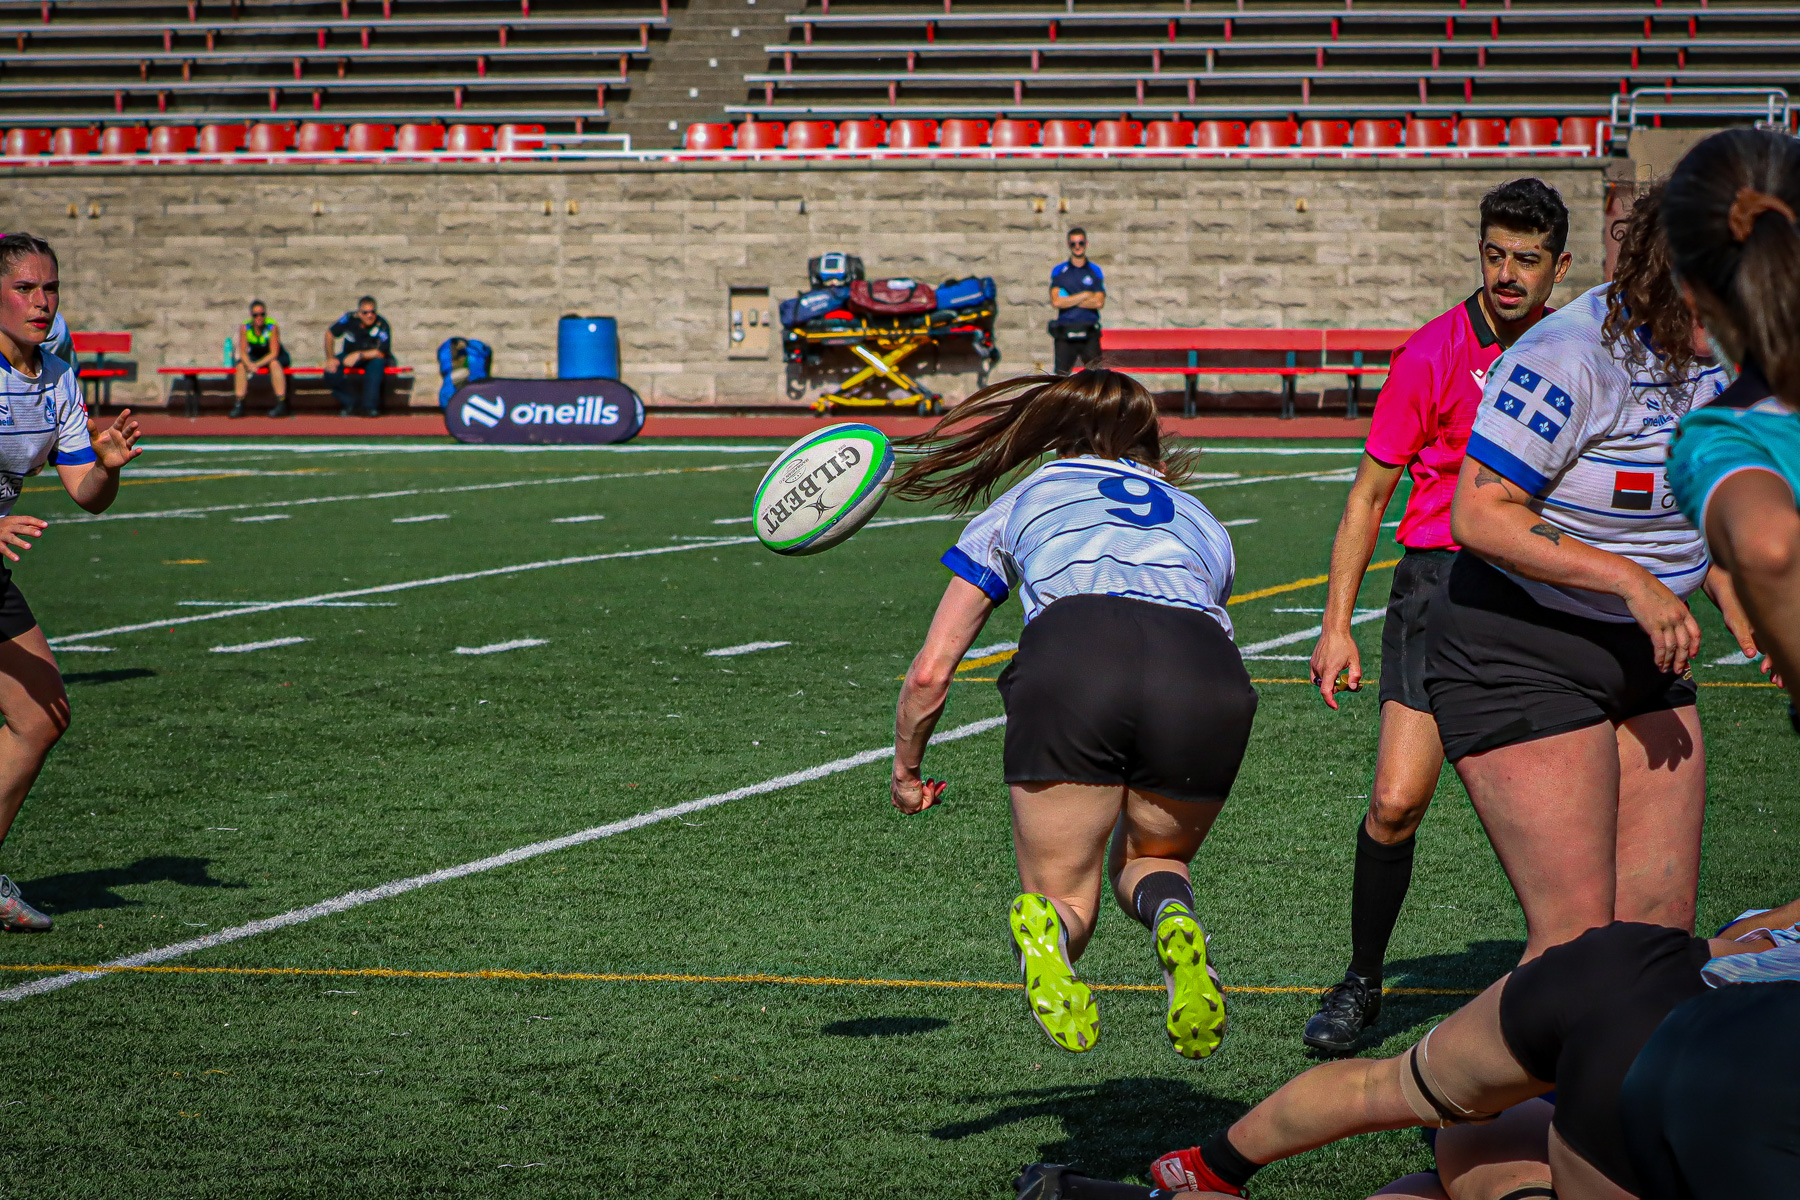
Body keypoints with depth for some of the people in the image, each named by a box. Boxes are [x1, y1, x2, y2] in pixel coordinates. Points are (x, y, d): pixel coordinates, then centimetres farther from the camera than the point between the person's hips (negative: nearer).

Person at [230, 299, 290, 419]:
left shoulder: (273, 327, -25)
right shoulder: (244, 328, -16)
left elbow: (274, 353, -25)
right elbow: (243, 352, -14)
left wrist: (257, 364, -36)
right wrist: (249, 364, -35)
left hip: (278, 356, -4)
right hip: (255, 355, 4)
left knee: (274, 363, -35)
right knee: (241, 365, -21)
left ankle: (282, 404, -37)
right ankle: (239, 404, -20)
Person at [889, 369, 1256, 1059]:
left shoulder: (1020, 503, 32)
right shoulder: (1200, 519, 38)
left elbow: (929, 675, 29)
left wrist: (907, 771, 47)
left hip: (1069, 657, -2)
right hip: (1209, 680, 2)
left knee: (1065, 899, 13)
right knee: (1147, 863, 27)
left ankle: (1046, 928, -26)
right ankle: (1173, 919, -10)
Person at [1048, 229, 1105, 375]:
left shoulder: (1095, 271, 9)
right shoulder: (1058, 271, 7)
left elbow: (1099, 302, -3)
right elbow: (1056, 302, -5)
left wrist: (1069, 300, -5)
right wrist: (1085, 295, -6)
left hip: (1089, 333, 0)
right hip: (1065, 333, 0)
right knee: (1061, 374, -4)